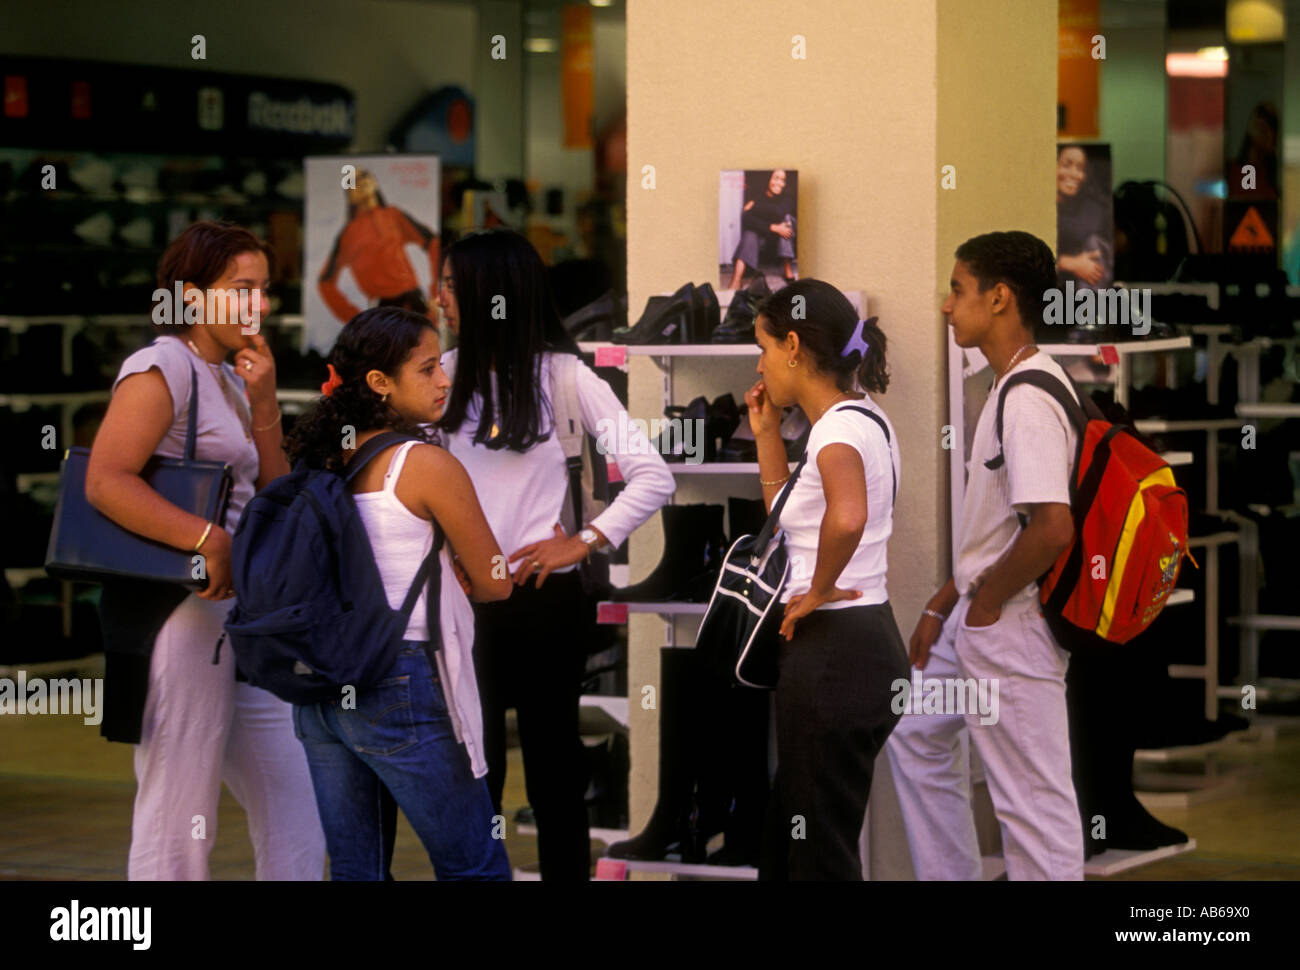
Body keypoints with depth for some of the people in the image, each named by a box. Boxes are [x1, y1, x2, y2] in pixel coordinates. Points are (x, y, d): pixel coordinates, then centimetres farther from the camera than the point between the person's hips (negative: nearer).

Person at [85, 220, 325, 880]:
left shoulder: (232, 377, 18)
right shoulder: (163, 369, -9)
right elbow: (105, 482, -22)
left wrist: (263, 404, 4)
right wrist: (208, 540, -25)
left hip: (238, 614, 9)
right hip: (180, 609, -9)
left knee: (294, 810, 10)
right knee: (177, 829, -6)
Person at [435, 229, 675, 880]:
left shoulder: (563, 376, -4)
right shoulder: (448, 375, 8)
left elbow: (653, 477, -6)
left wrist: (585, 541, -9)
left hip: (542, 599, -3)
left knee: (553, 767, 6)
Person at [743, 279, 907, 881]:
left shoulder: (840, 426, -17)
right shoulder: (855, 420, 14)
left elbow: (847, 516, -40)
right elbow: (790, 521, 27)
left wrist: (818, 590, -24)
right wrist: (766, 434, 19)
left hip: (835, 652, -10)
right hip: (843, 649, 10)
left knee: (821, 853, -2)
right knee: (785, 838, 17)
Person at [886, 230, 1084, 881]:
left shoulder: (1030, 400, -21)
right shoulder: (1012, 390, 11)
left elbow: (1052, 529, -32)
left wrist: (986, 603, -17)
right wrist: (942, 607, 18)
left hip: (1011, 628, -11)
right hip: (978, 621, 11)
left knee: (1033, 801, -3)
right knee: (916, 736, 25)